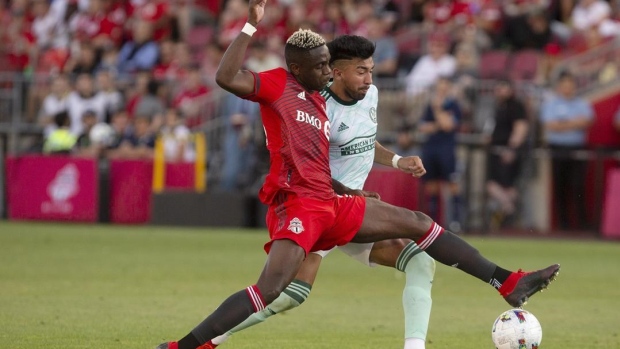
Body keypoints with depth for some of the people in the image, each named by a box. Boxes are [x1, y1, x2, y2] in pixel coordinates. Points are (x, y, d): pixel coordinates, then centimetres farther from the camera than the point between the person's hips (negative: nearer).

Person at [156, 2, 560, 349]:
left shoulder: (320, 103, 19)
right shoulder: (277, 85, -3)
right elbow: (226, 78, -23)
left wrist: (350, 193, 18)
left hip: (330, 205, 8)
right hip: (296, 204, -8)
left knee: (419, 223, 11)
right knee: (270, 290, -27)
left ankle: (507, 283, 17)